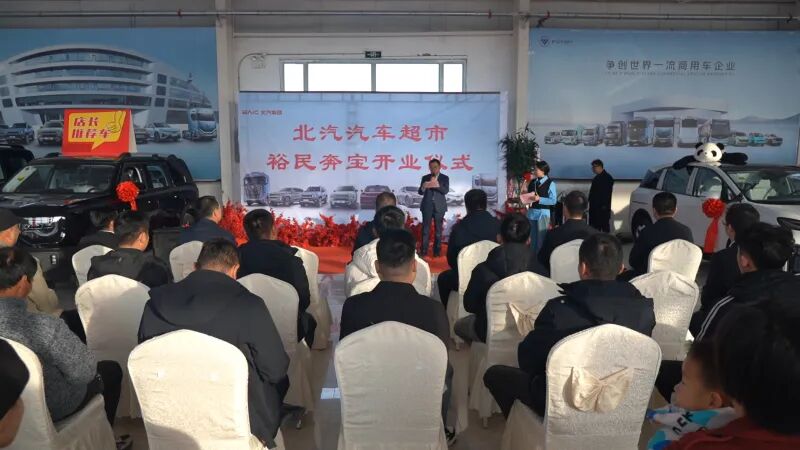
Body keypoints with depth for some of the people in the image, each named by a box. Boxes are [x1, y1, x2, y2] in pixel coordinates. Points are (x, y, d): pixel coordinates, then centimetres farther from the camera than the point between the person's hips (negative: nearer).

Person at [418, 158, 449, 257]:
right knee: (425, 229, -2)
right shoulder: (425, 178, 9)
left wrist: (437, 185, -28)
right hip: (427, 206, 1)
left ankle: (437, 251, 9)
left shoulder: (445, 178, 5)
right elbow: (420, 192, 2)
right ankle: (423, 251, 0)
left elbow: (446, 191, -9)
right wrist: (423, 187, -21)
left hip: (439, 206, -1)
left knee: (438, 229, 3)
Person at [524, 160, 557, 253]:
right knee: (532, 237, 13)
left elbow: (553, 200, -11)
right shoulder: (532, 182, 11)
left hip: (543, 213, -5)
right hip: (531, 212, 6)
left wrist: (539, 199, -20)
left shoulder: (550, 183, -6)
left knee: (541, 238, 1)